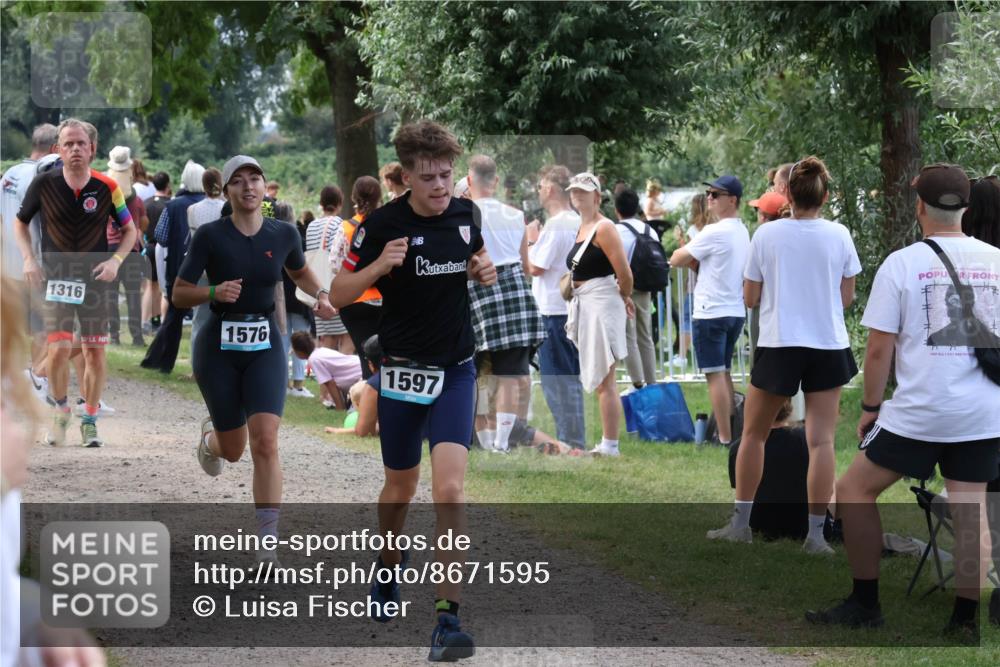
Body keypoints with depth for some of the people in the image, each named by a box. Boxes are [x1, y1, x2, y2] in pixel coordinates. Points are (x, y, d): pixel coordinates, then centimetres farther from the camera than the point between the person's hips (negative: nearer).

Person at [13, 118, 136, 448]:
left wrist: (116, 260, -10)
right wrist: (28, 258, -5)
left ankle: (90, 421, 19)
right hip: (56, 279, -1)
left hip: (95, 280, 1)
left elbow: (129, 229, 6)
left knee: (95, 353, 2)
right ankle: (60, 413, 10)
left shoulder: (107, 187, -7)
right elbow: (20, 222, 9)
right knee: (59, 349, -13)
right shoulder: (43, 184, -7)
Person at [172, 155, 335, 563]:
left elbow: (300, 272, 20)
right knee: (234, 450, 9)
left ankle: (268, 542, -12)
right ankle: (209, 437, 48)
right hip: (218, 347, -1)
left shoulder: (284, 234, -2)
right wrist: (214, 292, -24)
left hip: (265, 348, 1)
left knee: (265, 441, -16)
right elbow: (179, 295, -6)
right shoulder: (210, 236, -10)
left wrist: (320, 295, 0)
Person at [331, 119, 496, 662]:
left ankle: (447, 616, -15)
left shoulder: (464, 214, 0)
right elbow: (338, 295, -7)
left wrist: (484, 270, -2)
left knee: (449, 488, -15)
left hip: (456, 372, 1)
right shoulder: (382, 224, -12)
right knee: (401, 487, 15)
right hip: (404, 371, -1)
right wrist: (378, 267, -26)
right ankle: (389, 570, 46)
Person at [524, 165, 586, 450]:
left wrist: (530, 240, -2)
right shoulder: (578, 223, 11)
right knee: (570, 379, 14)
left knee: (557, 382, -4)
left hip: (554, 312, -9)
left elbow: (535, 267, -16)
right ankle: (574, 440, 19)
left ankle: (569, 441, -3)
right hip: (573, 307, 9)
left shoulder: (555, 225, -17)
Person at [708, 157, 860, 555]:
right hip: (828, 346, 1)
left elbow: (750, 298, -1)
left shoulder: (766, 235, -5)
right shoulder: (839, 236, -3)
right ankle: (816, 533, -4)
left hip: (778, 346, 0)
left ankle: (741, 523, 17)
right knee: (821, 440, 0)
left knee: (753, 435, 15)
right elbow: (847, 297, 4)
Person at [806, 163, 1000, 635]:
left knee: (854, 491, 11)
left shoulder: (901, 264, -5)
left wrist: (870, 407, 6)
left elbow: (879, 349, -5)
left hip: (920, 412, -4)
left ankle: (865, 604, 11)